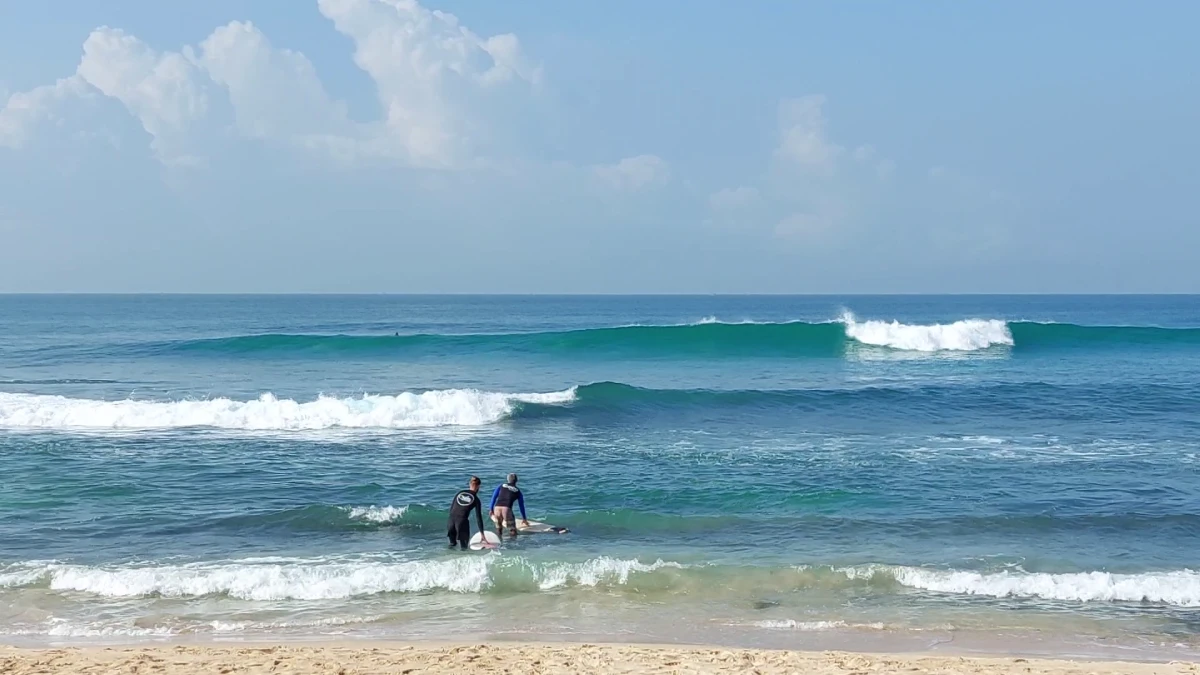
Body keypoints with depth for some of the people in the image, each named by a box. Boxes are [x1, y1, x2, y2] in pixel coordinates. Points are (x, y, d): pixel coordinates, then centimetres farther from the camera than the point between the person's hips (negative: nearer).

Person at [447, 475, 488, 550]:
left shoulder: (460, 492, 13)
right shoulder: (476, 500, 4)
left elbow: (451, 507, 11)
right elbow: (478, 517, 3)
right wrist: (482, 534, 7)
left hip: (451, 519, 4)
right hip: (462, 521, -4)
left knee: (452, 543, 18)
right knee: (464, 546, 7)